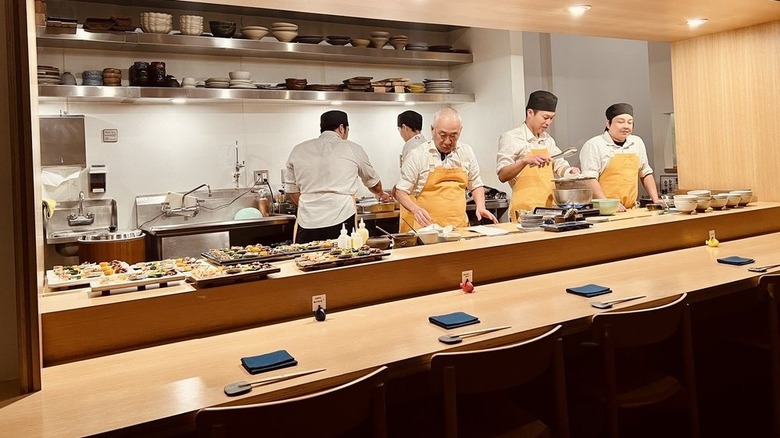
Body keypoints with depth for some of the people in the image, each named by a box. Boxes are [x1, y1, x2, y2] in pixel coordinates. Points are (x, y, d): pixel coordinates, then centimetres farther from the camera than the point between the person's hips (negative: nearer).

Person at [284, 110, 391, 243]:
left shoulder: (298, 150, 9)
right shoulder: (353, 149, 4)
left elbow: (291, 188, 15)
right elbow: (372, 181, 20)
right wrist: (380, 194, 42)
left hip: (307, 223, 3)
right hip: (341, 221, -2)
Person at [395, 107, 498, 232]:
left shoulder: (466, 152, 10)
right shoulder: (417, 155, -2)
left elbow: (476, 185, 22)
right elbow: (400, 191, 1)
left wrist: (480, 206, 5)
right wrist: (415, 209, -16)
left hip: (459, 226, 3)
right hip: (426, 226, -3)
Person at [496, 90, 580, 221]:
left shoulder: (548, 139, 17)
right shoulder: (511, 138, -5)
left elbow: (560, 165, 24)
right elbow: (502, 176, -13)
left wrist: (570, 172, 1)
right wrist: (525, 161, -28)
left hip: (550, 207, 6)